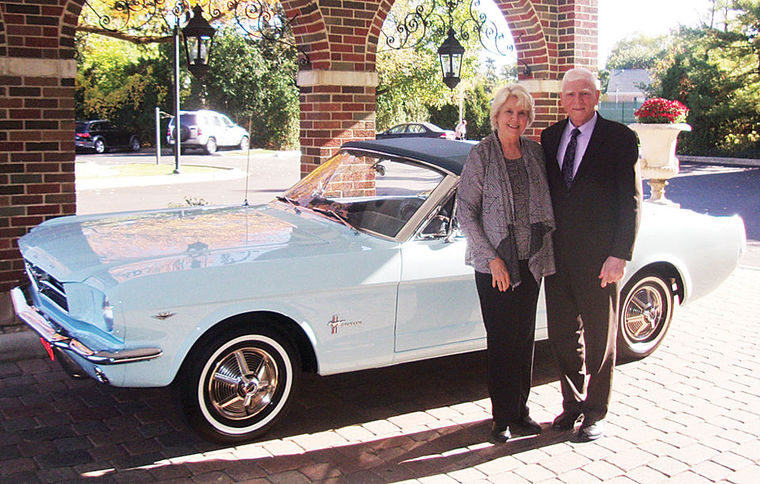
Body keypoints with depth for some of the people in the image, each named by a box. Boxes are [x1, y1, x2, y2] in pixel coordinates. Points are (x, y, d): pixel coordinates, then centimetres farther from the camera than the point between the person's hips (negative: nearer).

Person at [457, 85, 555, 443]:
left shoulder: (534, 153, 6)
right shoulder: (481, 155, -7)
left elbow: (544, 205, 14)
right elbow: (465, 211, -9)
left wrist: (543, 253, 5)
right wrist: (493, 258, -14)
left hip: (531, 261, 5)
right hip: (494, 264, -4)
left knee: (524, 338, 10)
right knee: (502, 340, 0)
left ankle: (520, 411, 23)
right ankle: (502, 417, 13)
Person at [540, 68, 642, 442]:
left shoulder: (620, 138, -5)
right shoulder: (550, 137, 8)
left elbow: (631, 201, -7)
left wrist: (620, 255, -14)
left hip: (599, 258, -4)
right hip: (557, 255, 5)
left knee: (599, 338, 8)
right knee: (563, 334, 13)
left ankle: (596, 412, 21)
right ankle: (572, 402, 30)